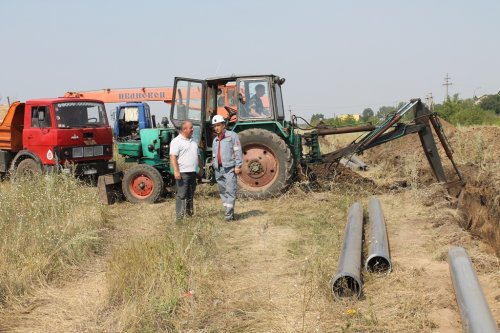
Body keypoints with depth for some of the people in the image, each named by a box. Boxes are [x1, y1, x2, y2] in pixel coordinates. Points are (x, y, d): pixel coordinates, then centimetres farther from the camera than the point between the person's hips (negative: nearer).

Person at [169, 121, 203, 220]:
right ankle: (180, 216, -4)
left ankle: (189, 214, 20)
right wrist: (176, 171, -24)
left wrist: (201, 168, 21)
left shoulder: (193, 141, 17)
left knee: (190, 195, 12)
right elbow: (173, 157, -17)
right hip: (182, 173, -8)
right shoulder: (176, 141, -9)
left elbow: (197, 156, 26)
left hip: (192, 172, 8)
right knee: (181, 195, -7)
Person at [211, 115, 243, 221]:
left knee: (230, 192, -12)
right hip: (219, 170, 7)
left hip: (229, 169, -7)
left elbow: (238, 151, -6)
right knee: (223, 192, 8)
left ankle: (229, 215, -15)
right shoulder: (215, 140, 20)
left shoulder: (232, 136, 0)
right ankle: (229, 213, 15)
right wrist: (214, 166, 16)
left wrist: (238, 166, -13)